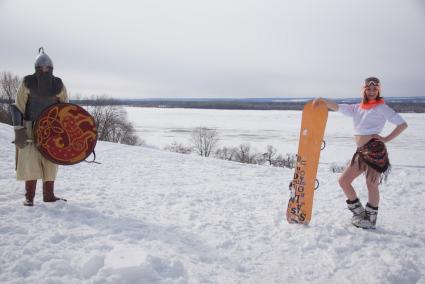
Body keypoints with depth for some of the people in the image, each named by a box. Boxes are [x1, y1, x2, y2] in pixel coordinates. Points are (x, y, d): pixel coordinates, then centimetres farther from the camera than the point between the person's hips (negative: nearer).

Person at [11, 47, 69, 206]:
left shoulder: (58, 85, -4)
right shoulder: (27, 83, -10)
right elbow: (18, 108, -5)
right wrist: (18, 130, -11)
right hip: (30, 128, -2)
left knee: (51, 162, 5)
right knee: (30, 161, -7)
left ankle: (49, 195, 18)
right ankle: (29, 197, 6)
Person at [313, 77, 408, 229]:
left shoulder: (381, 107, 0)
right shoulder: (357, 108, 15)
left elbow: (403, 124, -3)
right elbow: (337, 107, 11)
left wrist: (386, 138, -9)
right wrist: (322, 100, -5)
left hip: (374, 149, -6)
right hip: (361, 151, 6)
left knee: (372, 185, 1)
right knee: (343, 180, 5)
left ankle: (370, 220, 17)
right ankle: (359, 213, 20)